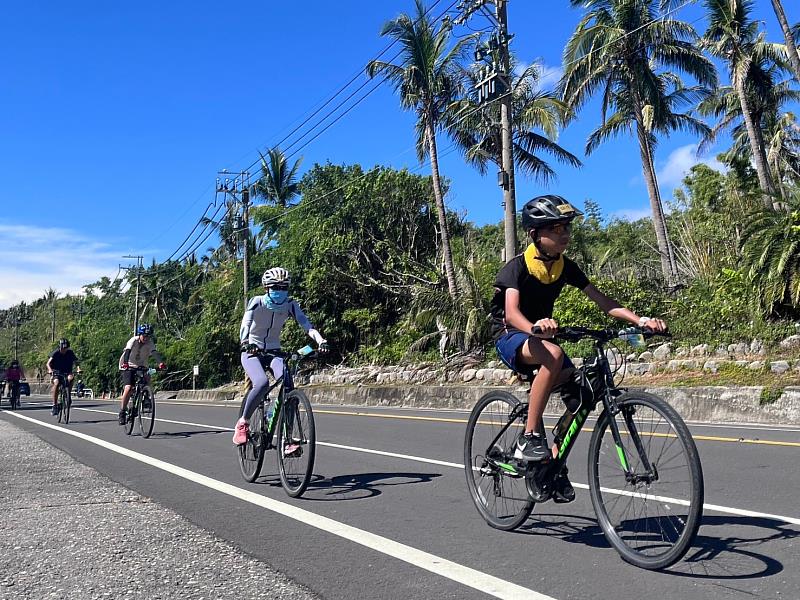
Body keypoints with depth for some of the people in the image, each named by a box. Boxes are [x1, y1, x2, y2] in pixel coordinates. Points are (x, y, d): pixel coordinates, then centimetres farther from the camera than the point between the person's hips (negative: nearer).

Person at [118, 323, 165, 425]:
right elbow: (127, 352, -34)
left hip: (142, 367, 4)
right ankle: (122, 412, -6)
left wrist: (161, 363, -47)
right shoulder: (133, 341, -18)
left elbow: (155, 353, -27)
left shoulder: (150, 343, -11)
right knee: (128, 388, -20)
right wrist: (125, 363, -54)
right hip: (129, 367, -4)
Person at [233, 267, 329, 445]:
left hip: (274, 352, 3)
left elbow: (306, 324, -20)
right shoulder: (257, 302, -14)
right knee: (262, 383, -32)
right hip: (252, 351, -3)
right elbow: (246, 323, -29)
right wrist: (245, 342, -50)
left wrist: (321, 340, -38)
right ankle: (243, 423, -12)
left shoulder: (290, 305, -8)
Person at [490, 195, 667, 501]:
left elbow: (602, 300, -6)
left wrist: (640, 320, -21)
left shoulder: (566, 267, -2)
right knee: (554, 355, -37)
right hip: (510, 336, -6)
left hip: (541, 333, 6)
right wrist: (535, 327, -57)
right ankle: (529, 437, -28)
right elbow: (511, 311, -34)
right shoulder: (518, 266, -19)